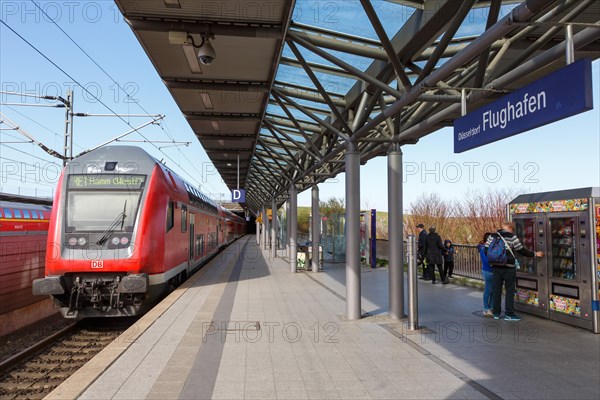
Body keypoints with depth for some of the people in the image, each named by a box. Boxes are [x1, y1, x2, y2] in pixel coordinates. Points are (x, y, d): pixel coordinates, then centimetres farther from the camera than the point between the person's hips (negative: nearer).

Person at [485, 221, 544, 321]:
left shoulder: (492, 236, 4)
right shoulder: (512, 237, -7)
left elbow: (486, 251, 3)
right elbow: (521, 250, -5)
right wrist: (535, 254, 6)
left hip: (496, 268, 4)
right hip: (508, 268, -4)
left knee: (496, 290, 11)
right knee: (510, 291, 6)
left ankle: (496, 313, 17)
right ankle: (509, 314, 9)